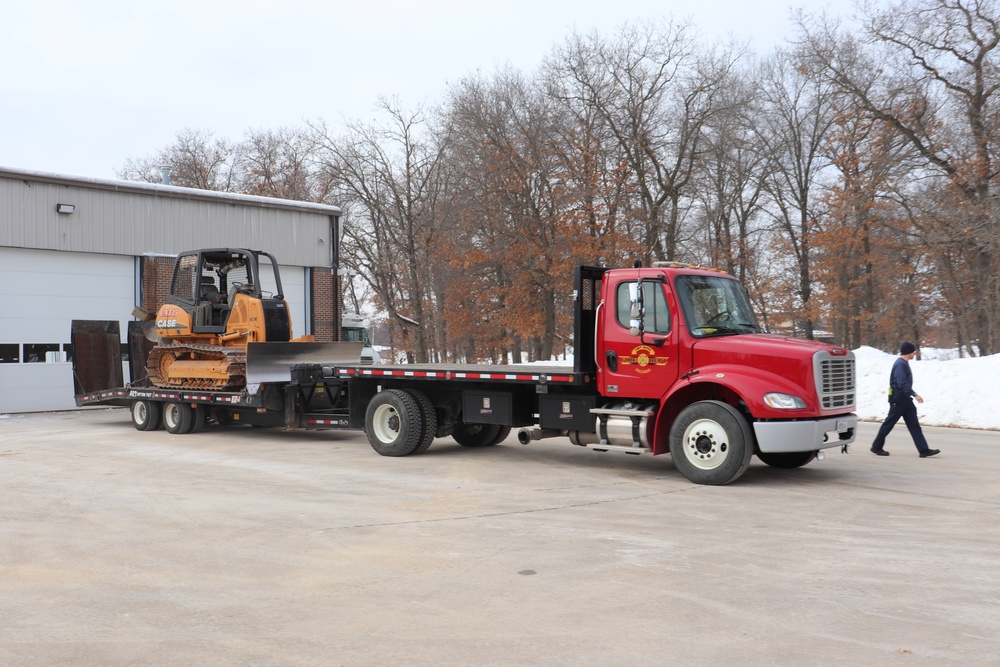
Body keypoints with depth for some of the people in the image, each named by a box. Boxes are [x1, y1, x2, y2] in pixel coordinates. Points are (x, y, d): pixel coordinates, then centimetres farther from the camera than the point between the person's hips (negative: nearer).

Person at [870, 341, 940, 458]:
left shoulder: (904, 363, 13)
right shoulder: (900, 364, -18)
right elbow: (902, 383, -26)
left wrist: (912, 394, 23)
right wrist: (914, 394, -29)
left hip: (905, 399, 10)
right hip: (898, 399, -10)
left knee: (914, 425, 4)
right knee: (889, 423, 1)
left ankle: (924, 450, 2)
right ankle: (877, 446, 12)